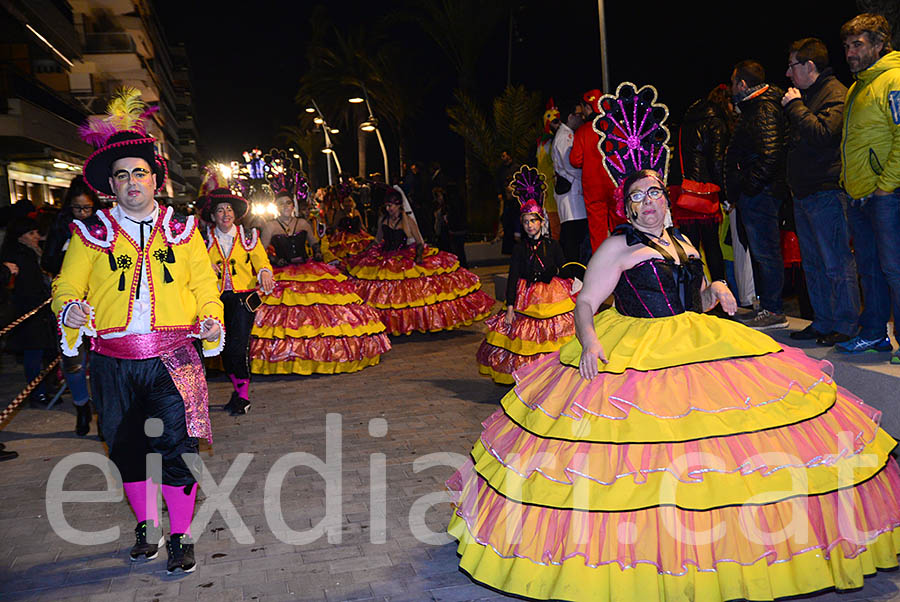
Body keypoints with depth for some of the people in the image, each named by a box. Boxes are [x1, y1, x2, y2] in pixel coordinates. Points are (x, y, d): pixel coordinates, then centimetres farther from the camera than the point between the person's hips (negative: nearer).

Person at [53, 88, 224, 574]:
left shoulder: (181, 230, 9)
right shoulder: (91, 233, 6)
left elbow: (204, 285, 12)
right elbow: (66, 287, 8)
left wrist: (210, 320, -6)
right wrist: (70, 310, -15)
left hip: (173, 358, -1)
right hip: (113, 362, 1)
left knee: (178, 447, -7)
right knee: (127, 449, 12)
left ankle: (180, 536, 9)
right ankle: (146, 525, 32)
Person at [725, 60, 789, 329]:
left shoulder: (764, 111, -14)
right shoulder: (753, 109, 19)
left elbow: (770, 155, -24)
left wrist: (749, 185, -18)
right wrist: (735, 191, 18)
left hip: (759, 195, -11)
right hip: (753, 195, 11)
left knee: (765, 252, -6)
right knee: (759, 251, 15)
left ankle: (773, 311, 0)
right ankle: (766, 305, 24)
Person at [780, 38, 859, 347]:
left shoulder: (836, 93, -8)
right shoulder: (806, 95, 20)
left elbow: (823, 133, -24)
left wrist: (795, 106, -14)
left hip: (827, 194, -10)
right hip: (804, 194, 10)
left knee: (836, 264, -5)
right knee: (813, 264, 13)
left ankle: (845, 325, 3)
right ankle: (823, 322, 21)